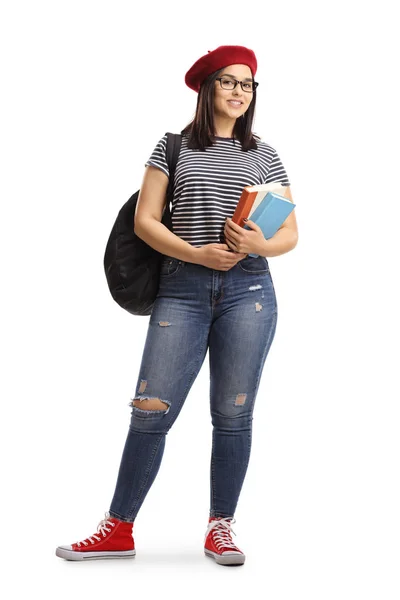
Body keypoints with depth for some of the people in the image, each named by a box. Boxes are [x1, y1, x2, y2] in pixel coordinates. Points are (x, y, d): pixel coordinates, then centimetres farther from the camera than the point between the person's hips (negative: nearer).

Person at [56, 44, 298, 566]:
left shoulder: (264, 155, 13)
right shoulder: (174, 146, 10)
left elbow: (291, 234, 12)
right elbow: (145, 220, 3)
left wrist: (261, 244, -10)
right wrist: (198, 254, -11)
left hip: (248, 290, 1)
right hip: (182, 289, -1)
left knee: (233, 413, 1)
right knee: (151, 410, -4)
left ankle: (220, 528, 13)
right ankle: (119, 530, 7)